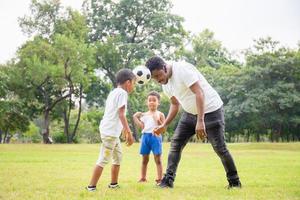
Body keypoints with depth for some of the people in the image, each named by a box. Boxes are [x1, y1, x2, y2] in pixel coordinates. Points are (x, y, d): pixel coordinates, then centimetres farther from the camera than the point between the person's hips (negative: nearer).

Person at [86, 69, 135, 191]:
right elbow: (121, 114, -18)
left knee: (118, 156, 19)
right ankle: (91, 186, -5)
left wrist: (124, 130, 33)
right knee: (104, 159, -7)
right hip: (110, 132, -10)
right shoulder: (122, 93, -10)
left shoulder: (113, 92, 19)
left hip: (111, 131, 10)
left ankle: (114, 184, 26)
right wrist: (129, 132, -22)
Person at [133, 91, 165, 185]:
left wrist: (158, 120, -17)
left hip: (155, 137, -4)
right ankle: (143, 178, 18)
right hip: (145, 136, 4)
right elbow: (142, 126, 5)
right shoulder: (144, 115, 12)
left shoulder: (160, 115, 2)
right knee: (144, 159, 10)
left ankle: (159, 179, 2)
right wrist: (135, 118, 1)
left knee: (157, 159, -2)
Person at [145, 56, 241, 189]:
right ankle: (168, 180, 1)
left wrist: (200, 121, -35)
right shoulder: (165, 84, 2)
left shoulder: (182, 69, -24)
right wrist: (164, 126, 5)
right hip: (190, 113, 8)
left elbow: (199, 93, -29)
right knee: (175, 143, -3)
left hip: (211, 110, -7)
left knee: (220, 148, -4)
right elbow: (175, 104, 16)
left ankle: (234, 181, 12)